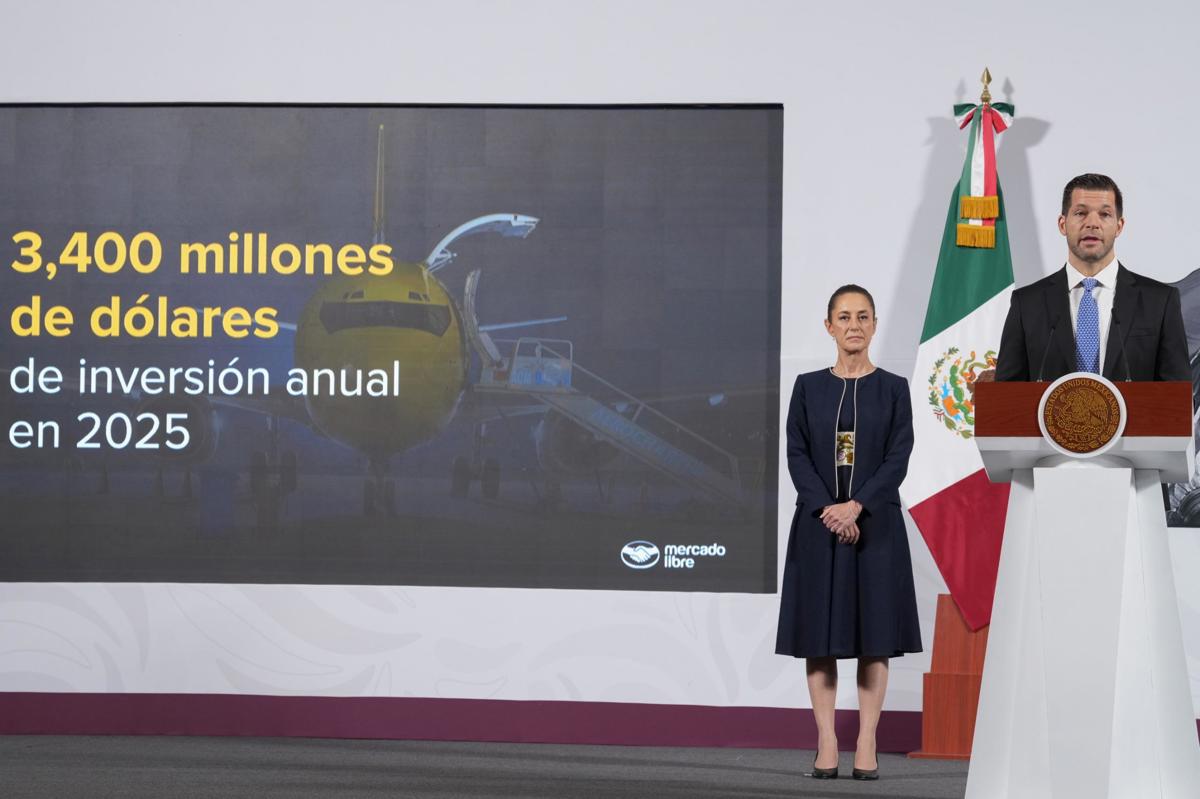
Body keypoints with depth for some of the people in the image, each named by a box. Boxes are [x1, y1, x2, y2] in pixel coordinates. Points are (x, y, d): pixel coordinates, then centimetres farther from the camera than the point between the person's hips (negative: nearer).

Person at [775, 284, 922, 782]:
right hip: (818, 523, 1)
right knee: (819, 632, 0)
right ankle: (826, 743, 4)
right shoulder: (808, 388, 5)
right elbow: (797, 455, -2)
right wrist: (829, 510, -16)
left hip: (876, 522, -1)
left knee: (874, 633, -1)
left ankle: (867, 745, 3)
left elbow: (898, 458, -5)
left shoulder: (893, 388, 3)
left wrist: (855, 506, -18)